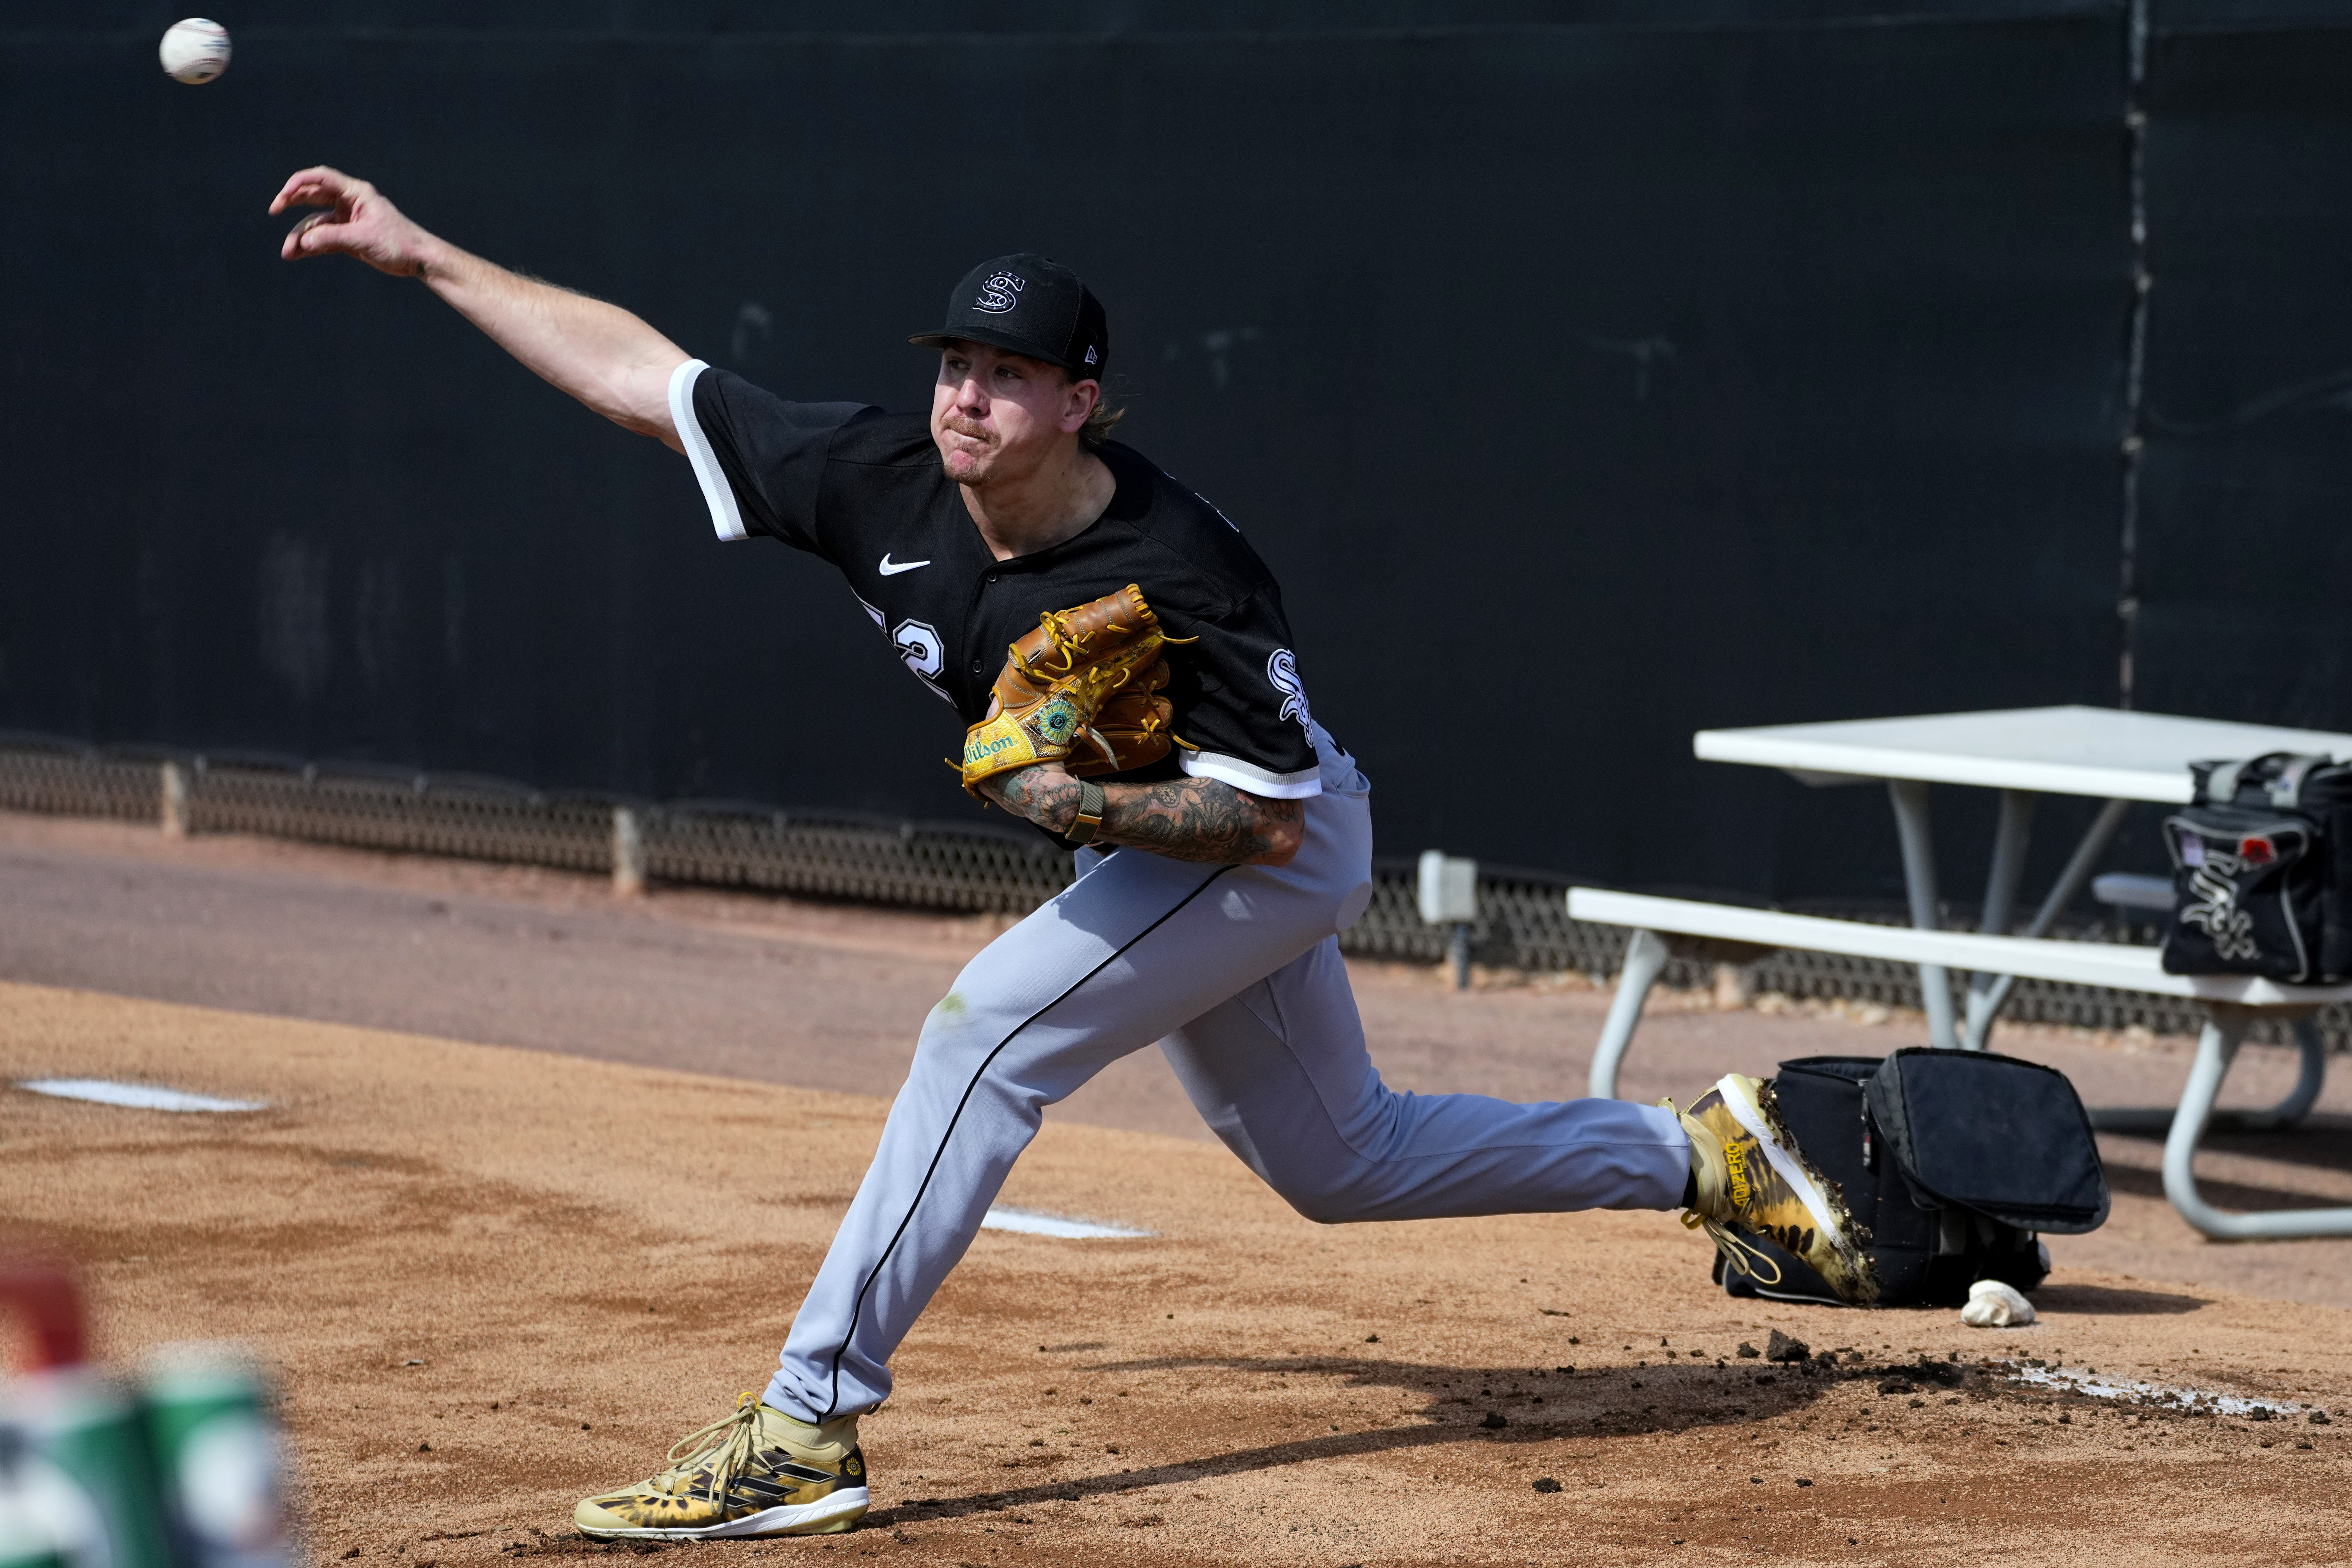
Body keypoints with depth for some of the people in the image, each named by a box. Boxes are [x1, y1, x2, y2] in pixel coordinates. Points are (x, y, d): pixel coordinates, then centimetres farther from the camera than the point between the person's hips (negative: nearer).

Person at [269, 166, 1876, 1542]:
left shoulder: (1182, 580, -33)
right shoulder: (886, 483, -17)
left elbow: (1272, 820, -27)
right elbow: (642, 372, -13)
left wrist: (1076, 801, -38)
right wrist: (420, 251, -16)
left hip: (1277, 853, -8)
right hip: (1153, 848, 8)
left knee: (986, 1031, -24)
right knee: (1338, 1160, 19)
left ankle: (811, 1423, -23)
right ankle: (1697, 1153, 33)